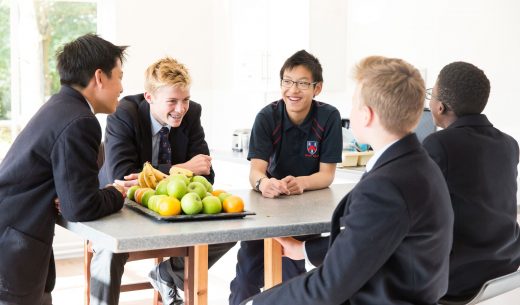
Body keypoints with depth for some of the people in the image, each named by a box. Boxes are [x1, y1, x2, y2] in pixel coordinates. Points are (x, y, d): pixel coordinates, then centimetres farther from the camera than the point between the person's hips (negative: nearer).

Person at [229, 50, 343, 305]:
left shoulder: (329, 117, -13)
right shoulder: (267, 116, -11)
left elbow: (327, 174, -13)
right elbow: (256, 170, -20)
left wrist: (300, 183, -34)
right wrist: (263, 183, -44)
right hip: (271, 200, 1)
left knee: (288, 263, -18)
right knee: (249, 261, -11)